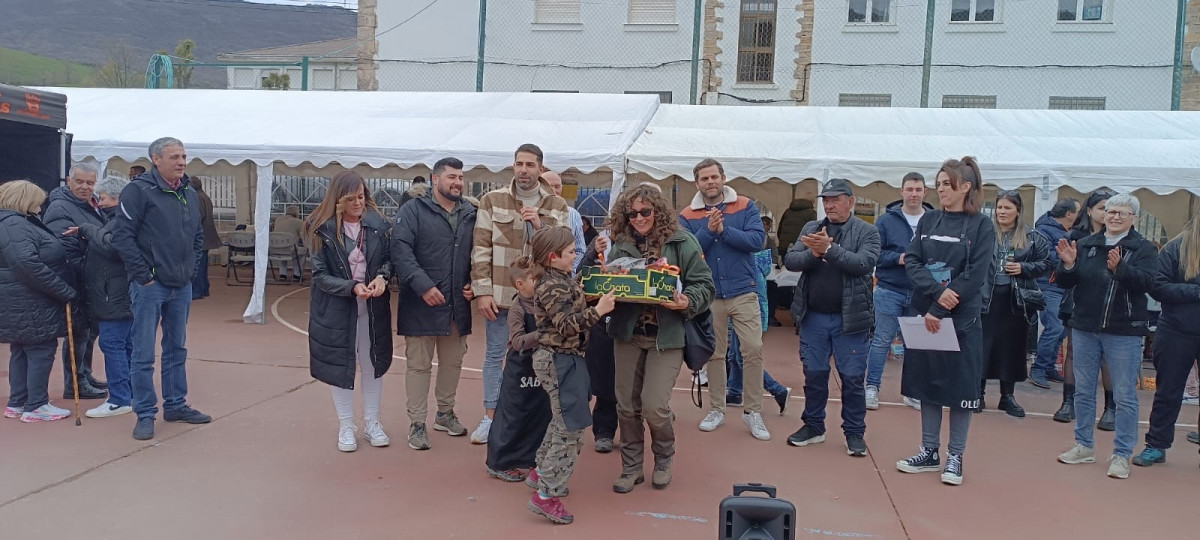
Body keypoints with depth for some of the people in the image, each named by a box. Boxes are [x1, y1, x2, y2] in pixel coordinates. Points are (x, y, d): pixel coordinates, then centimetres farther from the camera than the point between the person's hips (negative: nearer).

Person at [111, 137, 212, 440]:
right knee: (143, 354, -1)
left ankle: (176, 405, 26)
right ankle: (145, 415, 7)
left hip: (182, 286, 7)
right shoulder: (139, 190, -10)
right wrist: (143, 275, -15)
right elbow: (122, 235, -15)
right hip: (149, 286, -7)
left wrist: (191, 266, 11)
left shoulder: (190, 194, 10)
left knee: (177, 349, 15)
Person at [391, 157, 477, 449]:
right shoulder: (413, 211, -5)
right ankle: (417, 423, 14)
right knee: (419, 365, 3)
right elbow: (400, 250, -15)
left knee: (453, 362, 16)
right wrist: (423, 286, -23)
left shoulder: (471, 214, 10)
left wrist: (474, 283, 2)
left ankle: (445, 413, 34)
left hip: (458, 304, 5)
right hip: (421, 303, -5)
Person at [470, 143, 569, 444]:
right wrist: (482, 291, -8)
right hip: (500, 294, -1)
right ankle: (490, 416, 21)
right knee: (495, 355, 9)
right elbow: (481, 249, -2)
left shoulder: (557, 206, 6)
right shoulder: (492, 201, 1)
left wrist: (539, 226, -14)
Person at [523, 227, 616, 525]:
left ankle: (542, 471, 42)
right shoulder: (552, 287, -22)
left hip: (564, 358, 11)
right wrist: (598, 311, -30)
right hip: (558, 361, -11)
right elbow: (568, 326, -28)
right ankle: (546, 495, 0)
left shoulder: (561, 279, 7)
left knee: (562, 421, 25)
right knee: (571, 429, -6)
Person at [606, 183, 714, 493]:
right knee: (627, 406, 7)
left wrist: (687, 302, -23)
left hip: (666, 336, -4)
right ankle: (631, 468, 26)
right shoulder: (621, 244, 5)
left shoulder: (681, 242, -5)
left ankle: (664, 459, 24)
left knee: (654, 407, -6)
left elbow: (705, 285, -5)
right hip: (628, 333, 4)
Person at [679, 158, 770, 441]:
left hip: (743, 292, -1)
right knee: (714, 354, 11)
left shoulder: (745, 207, 0)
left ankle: (752, 411, 9)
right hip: (709, 294, 1)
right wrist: (709, 229, -21)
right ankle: (716, 409, 24)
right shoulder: (688, 216, 1)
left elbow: (757, 240, -13)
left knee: (753, 350, -5)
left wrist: (723, 229, -19)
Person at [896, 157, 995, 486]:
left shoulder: (981, 226, -5)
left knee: (960, 388, 4)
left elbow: (976, 276, -13)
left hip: (962, 319, -4)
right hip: (925, 315, 4)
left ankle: (955, 457, 16)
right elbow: (912, 262, -1)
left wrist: (939, 310, -17)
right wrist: (937, 291, -18)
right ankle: (929, 453, 22)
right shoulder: (928, 220, 7)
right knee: (927, 383, 10)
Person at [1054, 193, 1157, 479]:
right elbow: (1066, 283, 6)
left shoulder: (1144, 248, -3)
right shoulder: (1086, 244, 6)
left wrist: (1120, 268, -35)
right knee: (1083, 391, 12)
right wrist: (1068, 265, -14)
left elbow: (1147, 282, -18)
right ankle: (1084, 446, 25)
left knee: (1125, 397, 2)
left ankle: (1121, 455, 12)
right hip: (1085, 329, 4)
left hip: (1124, 332, -4)